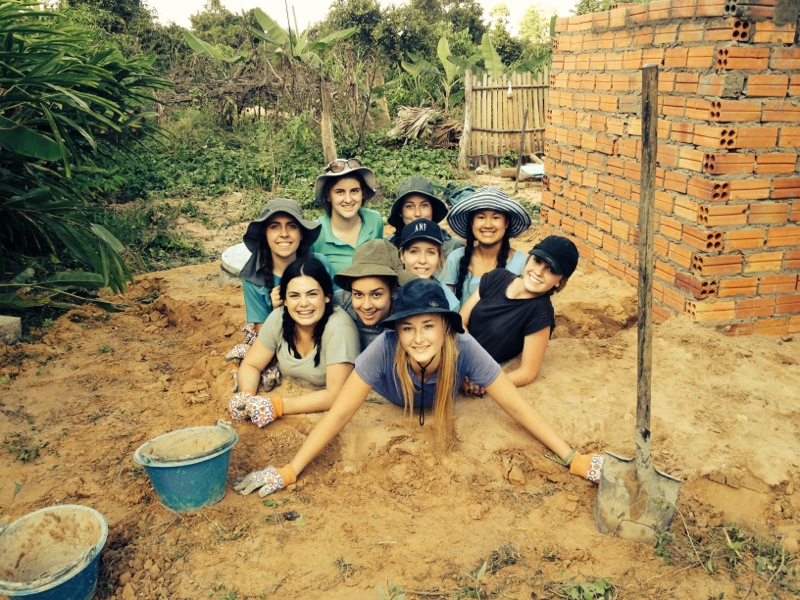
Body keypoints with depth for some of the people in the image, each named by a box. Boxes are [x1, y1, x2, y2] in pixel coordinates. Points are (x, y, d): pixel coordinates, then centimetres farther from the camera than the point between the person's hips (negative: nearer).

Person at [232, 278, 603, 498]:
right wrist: (288, 471, -47)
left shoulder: (464, 350, -44)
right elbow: (340, 413, -43)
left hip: (445, 410, 1)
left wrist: (575, 460, -40)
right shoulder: (384, 349, -47)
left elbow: (518, 408, -37)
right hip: (390, 405, -1)